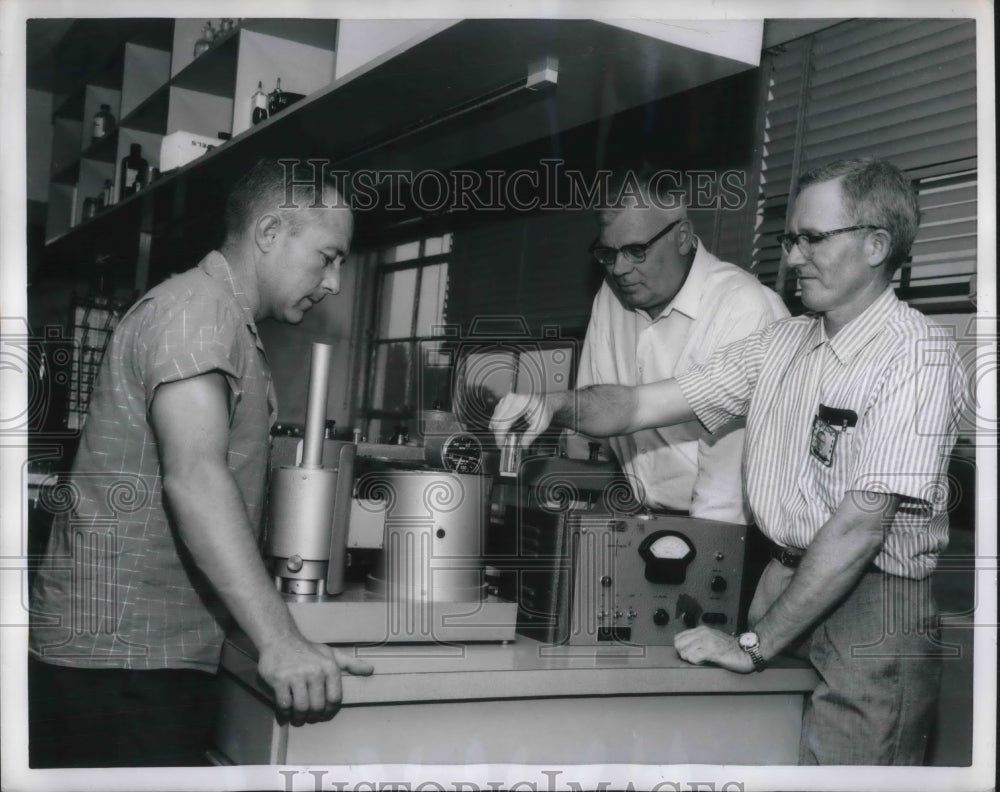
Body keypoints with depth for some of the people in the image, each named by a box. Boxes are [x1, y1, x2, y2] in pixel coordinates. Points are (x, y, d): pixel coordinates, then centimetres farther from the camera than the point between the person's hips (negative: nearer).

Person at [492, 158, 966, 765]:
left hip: (874, 608, -6)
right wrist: (556, 406, -12)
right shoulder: (783, 342, 8)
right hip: (785, 583, 6)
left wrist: (754, 646, -19)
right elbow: (642, 405, 7)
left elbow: (862, 523, -21)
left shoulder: (919, 356, -14)